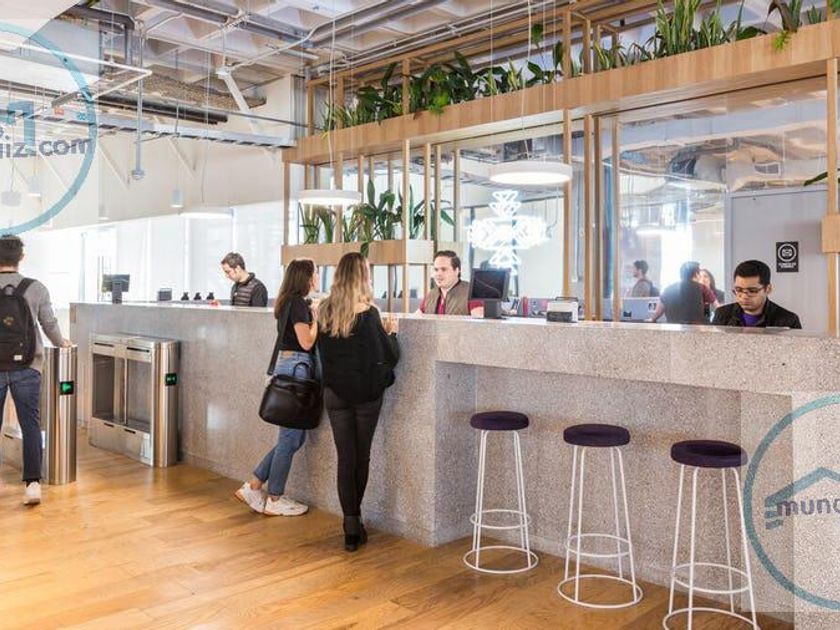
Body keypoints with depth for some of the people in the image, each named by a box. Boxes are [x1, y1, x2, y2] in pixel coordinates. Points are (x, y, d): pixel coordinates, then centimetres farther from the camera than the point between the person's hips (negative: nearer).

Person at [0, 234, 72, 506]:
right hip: (26, 368, 0)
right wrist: (62, 343, 26)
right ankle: (32, 482, 0)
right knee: (31, 425, 4)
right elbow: (50, 325, 6)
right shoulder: (36, 289, -4)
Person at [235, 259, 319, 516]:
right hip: (295, 368, -10)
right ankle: (274, 500, 12)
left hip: (287, 366, 10)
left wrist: (314, 315, 12)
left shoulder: (289, 302, 15)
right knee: (290, 438, 0)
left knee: (294, 436, 14)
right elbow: (307, 342, -17)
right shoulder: (298, 304, -14)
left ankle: (253, 487, 18)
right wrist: (315, 318, -4)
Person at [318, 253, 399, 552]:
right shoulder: (367, 313, -15)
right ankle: (354, 520, 27)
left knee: (345, 458, 6)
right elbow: (389, 356, -12)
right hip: (366, 393, -3)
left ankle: (351, 527, 5)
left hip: (334, 392, 3)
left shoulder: (324, 311, -1)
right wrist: (391, 332, 7)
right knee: (361, 457, 13)